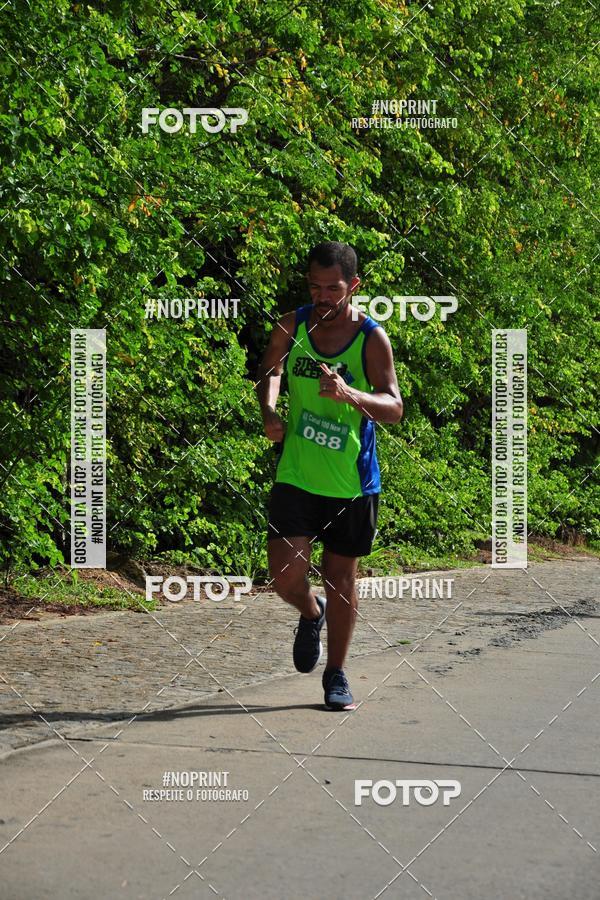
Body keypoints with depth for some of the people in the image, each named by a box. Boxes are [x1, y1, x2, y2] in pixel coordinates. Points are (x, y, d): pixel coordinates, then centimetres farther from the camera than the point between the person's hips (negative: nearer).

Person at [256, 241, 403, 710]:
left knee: (341, 578, 8)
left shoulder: (371, 338, -13)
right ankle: (311, 614, 28)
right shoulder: (291, 326, -3)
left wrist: (349, 395, -39)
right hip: (296, 476, 2)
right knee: (286, 577, -8)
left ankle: (336, 675, 26)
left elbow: (394, 407, -20)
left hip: (352, 482, -2)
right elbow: (271, 370, 18)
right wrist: (268, 412, -1)